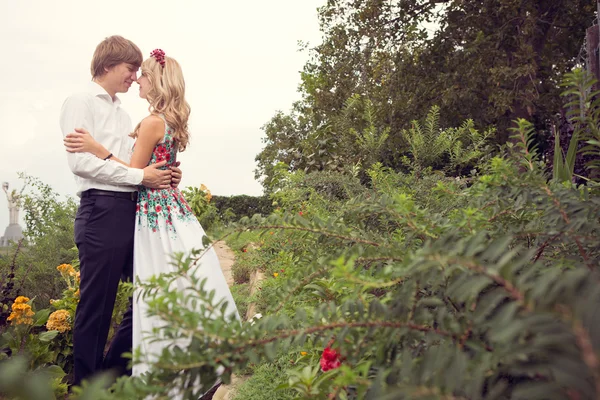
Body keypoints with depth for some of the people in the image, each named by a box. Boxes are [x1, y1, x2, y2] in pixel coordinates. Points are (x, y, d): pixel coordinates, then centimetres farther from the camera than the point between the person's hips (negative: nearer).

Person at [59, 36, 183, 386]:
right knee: (97, 305, -1)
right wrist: (140, 176, -16)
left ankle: (113, 373, 24)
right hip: (102, 211, -8)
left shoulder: (122, 112, 22)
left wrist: (164, 176, 2)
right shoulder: (82, 103, -2)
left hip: (133, 210, 8)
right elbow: (81, 161, -15)